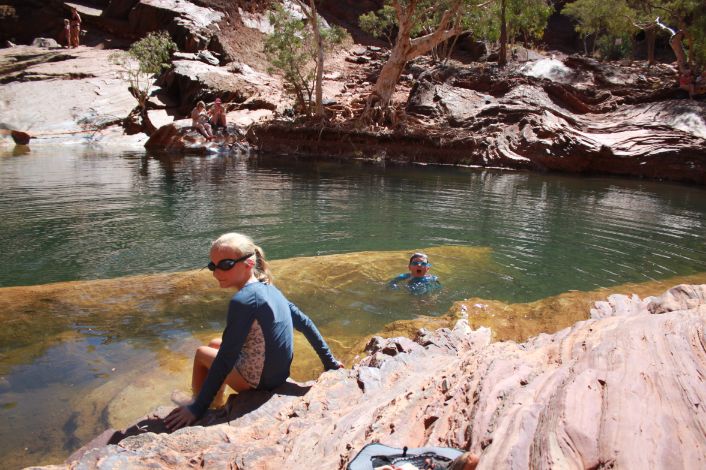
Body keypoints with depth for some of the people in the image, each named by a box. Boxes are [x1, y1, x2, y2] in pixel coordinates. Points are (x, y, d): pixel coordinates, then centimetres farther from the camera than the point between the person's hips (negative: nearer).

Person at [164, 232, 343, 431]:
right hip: (279, 373, 8)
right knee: (215, 344, 24)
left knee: (202, 353, 14)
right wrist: (329, 362, 15)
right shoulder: (269, 288, 0)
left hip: (257, 381, -8)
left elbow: (225, 360, -24)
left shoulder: (244, 299, -24)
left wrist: (197, 408, -18)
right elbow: (306, 324, 6)